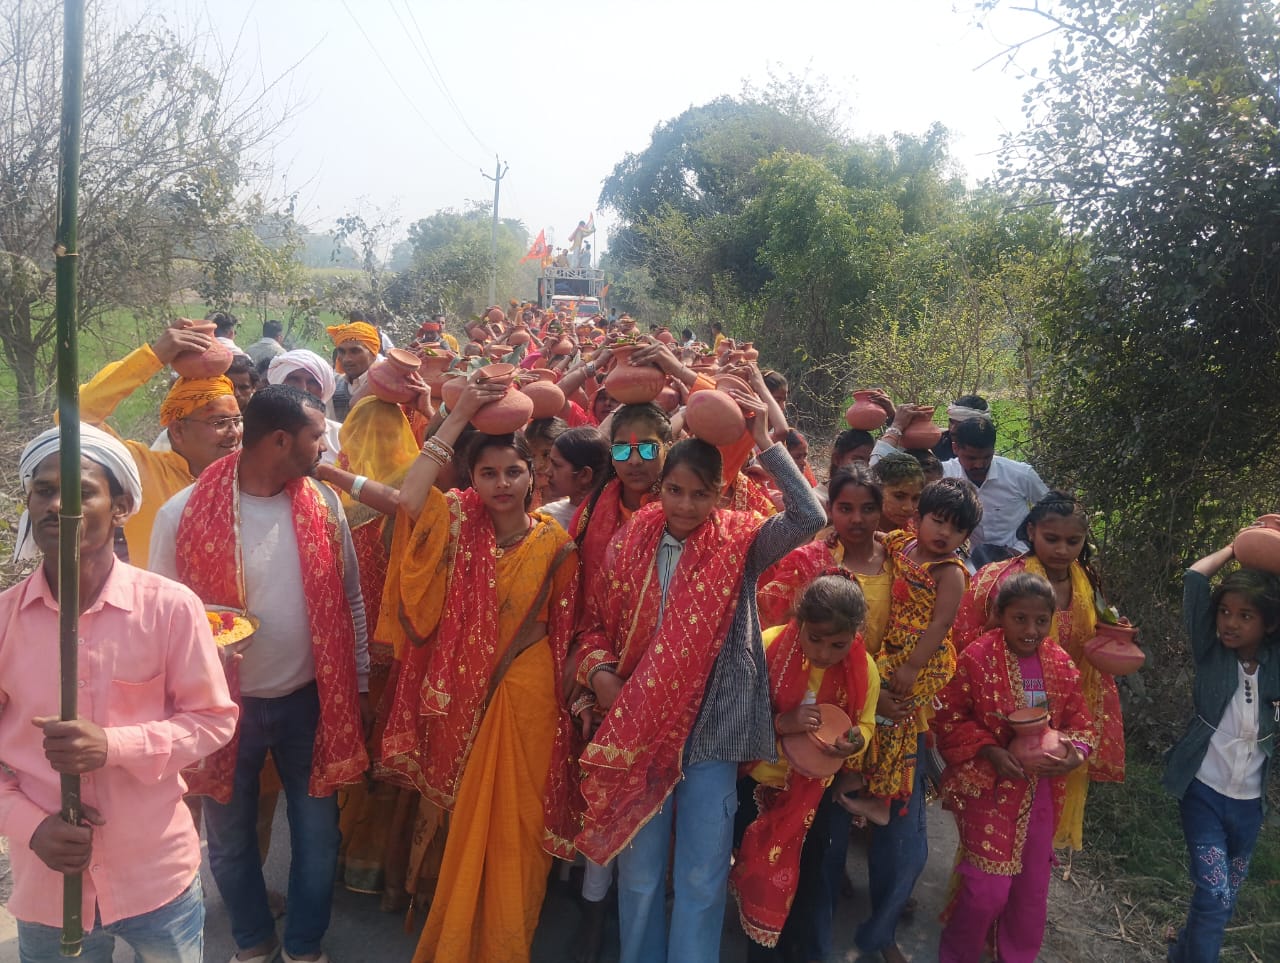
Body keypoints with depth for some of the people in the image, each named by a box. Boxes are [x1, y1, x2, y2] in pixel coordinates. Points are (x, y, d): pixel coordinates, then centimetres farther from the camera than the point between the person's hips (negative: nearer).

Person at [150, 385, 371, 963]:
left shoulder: (324, 503, -4)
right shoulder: (183, 514, -13)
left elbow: (349, 600, 4)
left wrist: (359, 685, 7)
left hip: (312, 699, 2)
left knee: (317, 833, 12)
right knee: (231, 838, 17)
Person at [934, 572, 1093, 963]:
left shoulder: (1062, 665, 0)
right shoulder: (977, 658, -15)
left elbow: (1078, 722, 6)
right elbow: (949, 718, -11)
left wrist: (1074, 754, -15)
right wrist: (989, 751, -22)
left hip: (1041, 792, 5)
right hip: (988, 788, -5)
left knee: (1033, 890, 15)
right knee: (988, 888, -5)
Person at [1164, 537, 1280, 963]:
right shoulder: (1210, 653, -8)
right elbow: (1194, 579, -16)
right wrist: (1239, 547, -7)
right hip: (1204, 793, -3)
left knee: (1227, 897, 15)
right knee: (1214, 895, -11)